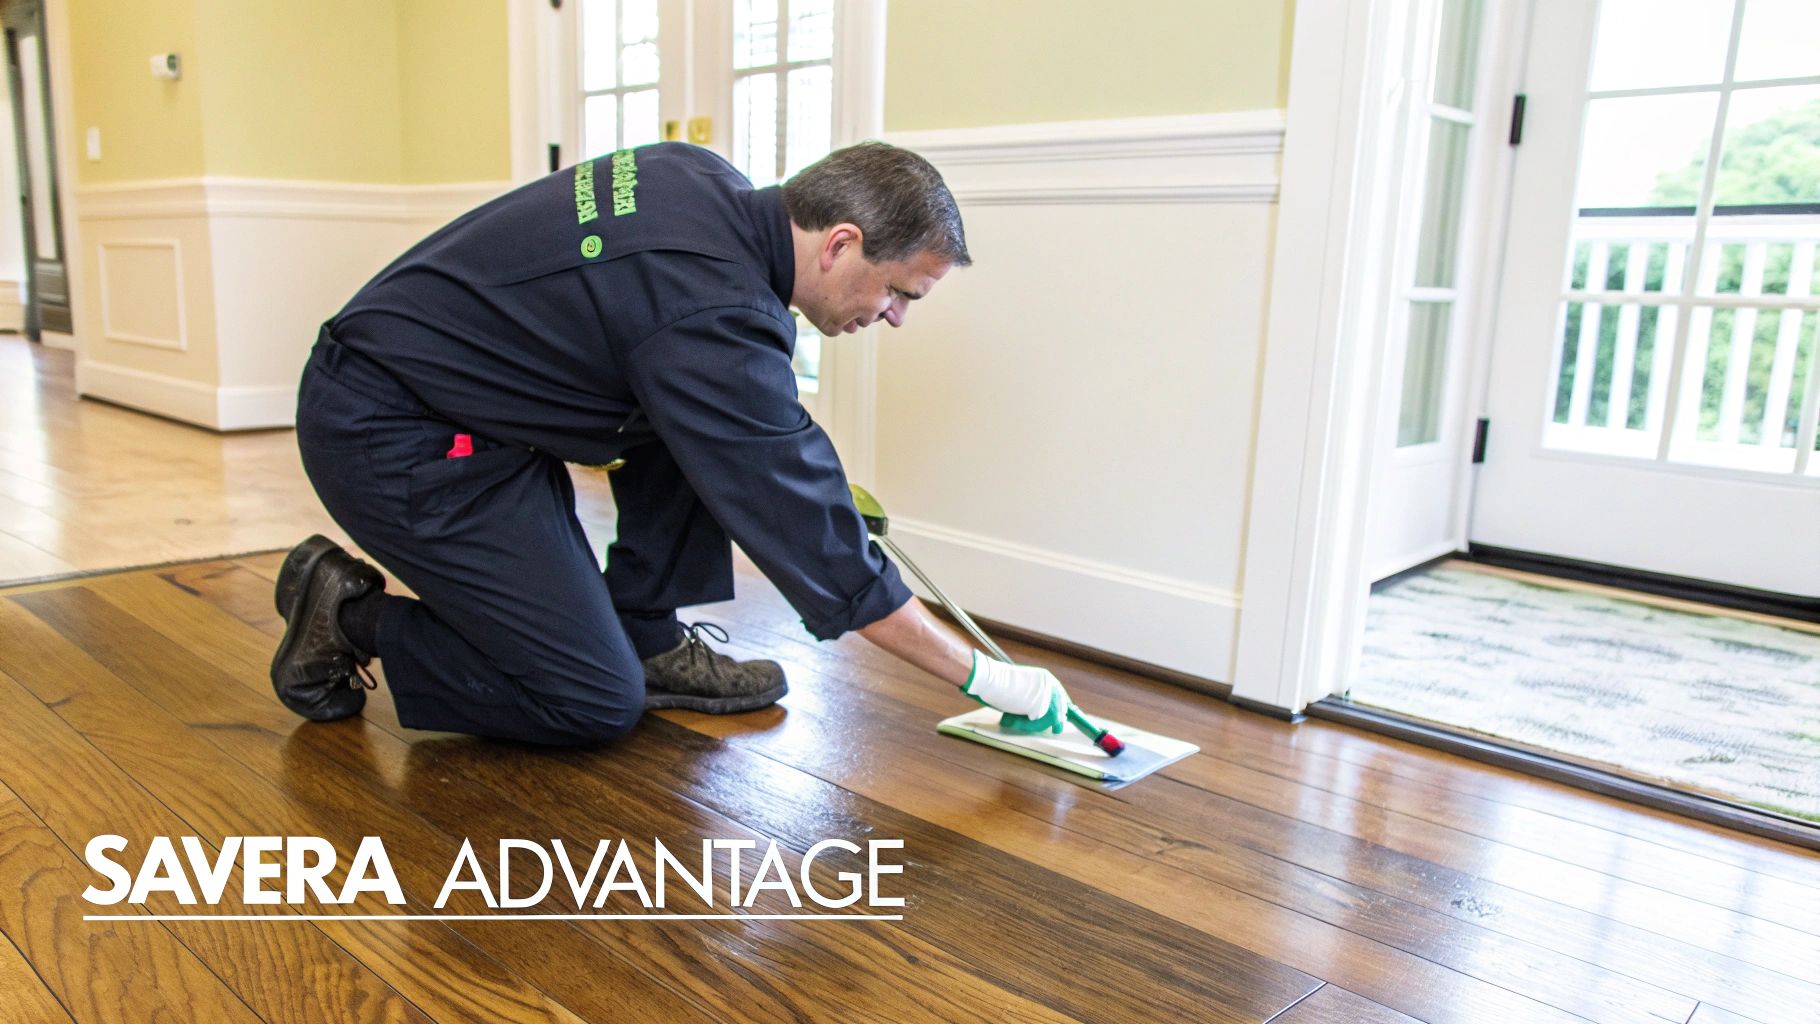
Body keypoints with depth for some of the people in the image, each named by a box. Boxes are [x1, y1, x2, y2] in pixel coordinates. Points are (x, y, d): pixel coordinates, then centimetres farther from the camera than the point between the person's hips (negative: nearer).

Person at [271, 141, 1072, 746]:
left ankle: (647, 637, 10)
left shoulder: (707, 179, -2)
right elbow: (824, 563, -23)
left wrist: (815, 476, 12)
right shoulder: (717, 323, -28)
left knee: (696, 420, 3)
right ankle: (350, 618, 6)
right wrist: (985, 678, -12)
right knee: (598, 705, -7)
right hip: (390, 438, -9)